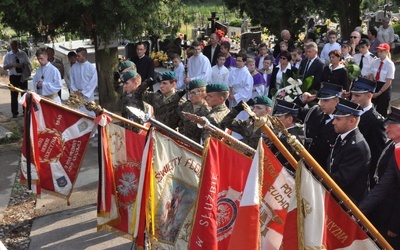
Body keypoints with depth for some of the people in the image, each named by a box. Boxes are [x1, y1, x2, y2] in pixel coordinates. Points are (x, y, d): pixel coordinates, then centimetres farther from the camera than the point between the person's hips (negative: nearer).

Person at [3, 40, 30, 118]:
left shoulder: (23, 54, 0)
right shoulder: (8, 55, -1)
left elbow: (28, 63, 9)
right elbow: (4, 67, -4)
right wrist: (13, 65, -19)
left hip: (23, 76, 1)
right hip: (13, 76, -1)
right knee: (14, 95, 4)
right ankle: (15, 112, 14)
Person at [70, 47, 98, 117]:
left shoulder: (91, 67, -7)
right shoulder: (74, 67, 4)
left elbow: (93, 83, -9)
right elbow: (71, 81, 8)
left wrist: (84, 93, -11)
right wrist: (75, 91, -5)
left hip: (88, 95, -3)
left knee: (89, 114, 1)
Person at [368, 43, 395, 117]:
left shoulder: (390, 64, -14)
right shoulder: (375, 61, 0)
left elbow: (388, 82, -14)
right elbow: (371, 76, 4)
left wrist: (379, 93, -15)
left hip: (384, 88, -4)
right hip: (374, 85, 5)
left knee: (381, 111, 5)